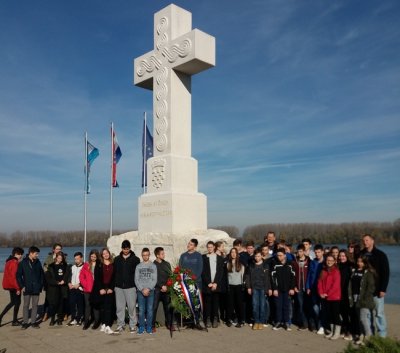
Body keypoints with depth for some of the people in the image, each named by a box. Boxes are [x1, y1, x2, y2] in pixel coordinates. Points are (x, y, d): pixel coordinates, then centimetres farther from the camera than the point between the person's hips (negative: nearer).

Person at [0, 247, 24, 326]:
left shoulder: (9, 261, 11)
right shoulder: (14, 262, -19)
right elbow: (14, 276, -22)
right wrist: (18, 288, -19)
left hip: (9, 285, 9)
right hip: (13, 286, -9)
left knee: (13, 302, 18)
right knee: (17, 302, 3)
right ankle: (14, 321, 11)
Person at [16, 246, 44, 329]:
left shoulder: (38, 262, 6)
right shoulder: (23, 263, -4)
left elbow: (42, 274, 10)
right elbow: (18, 275, -3)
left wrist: (41, 285, 4)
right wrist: (22, 286, -8)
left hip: (36, 288, 3)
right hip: (27, 288, -3)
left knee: (35, 305, 7)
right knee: (26, 305, 4)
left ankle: (33, 322, 14)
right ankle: (25, 322, 12)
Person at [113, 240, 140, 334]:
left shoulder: (135, 259, 0)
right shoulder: (117, 259, 9)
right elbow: (114, 273, 10)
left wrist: (137, 285, -6)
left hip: (130, 287, -3)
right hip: (119, 287, 3)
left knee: (132, 306, -1)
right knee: (119, 307, 6)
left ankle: (132, 325, 9)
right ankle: (120, 325, 16)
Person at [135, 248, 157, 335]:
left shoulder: (153, 266, 5)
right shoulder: (138, 266, 7)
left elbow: (154, 280, 0)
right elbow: (136, 280, 2)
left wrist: (148, 289, -11)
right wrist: (142, 289, -9)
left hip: (150, 291, 0)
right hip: (140, 291, 1)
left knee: (150, 310, 0)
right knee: (141, 310, 1)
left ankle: (149, 327, 7)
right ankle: (141, 327, 8)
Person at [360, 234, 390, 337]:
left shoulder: (380, 255, -5)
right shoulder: (361, 254, 5)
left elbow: (386, 273, -7)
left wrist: (383, 289, -13)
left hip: (377, 290, -3)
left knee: (379, 313, 2)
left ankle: (382, 334, 13)